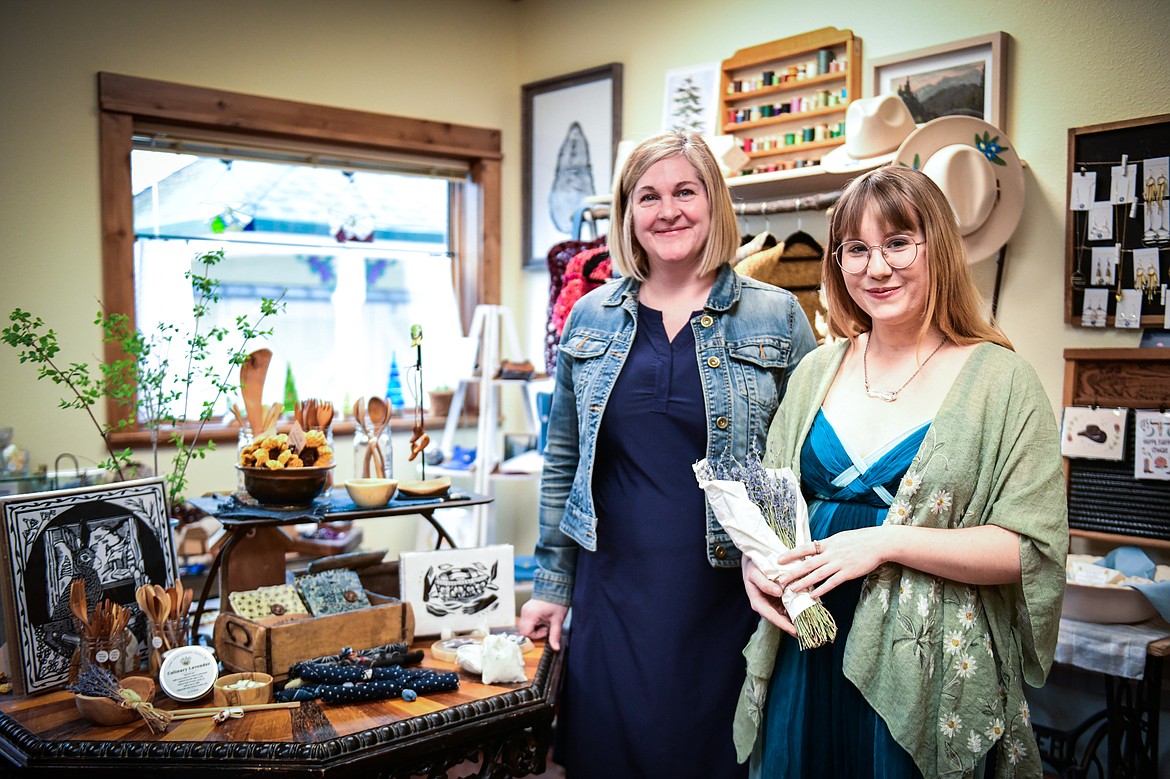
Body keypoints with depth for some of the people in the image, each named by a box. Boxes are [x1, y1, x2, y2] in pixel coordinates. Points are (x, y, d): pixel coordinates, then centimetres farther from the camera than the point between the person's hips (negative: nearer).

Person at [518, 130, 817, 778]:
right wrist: (552, 584, 11)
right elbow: (562, 462, 12)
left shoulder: (777, 318, -1)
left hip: (726, 600, -2)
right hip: (611, 598, 2)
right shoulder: (590, 319, 7)